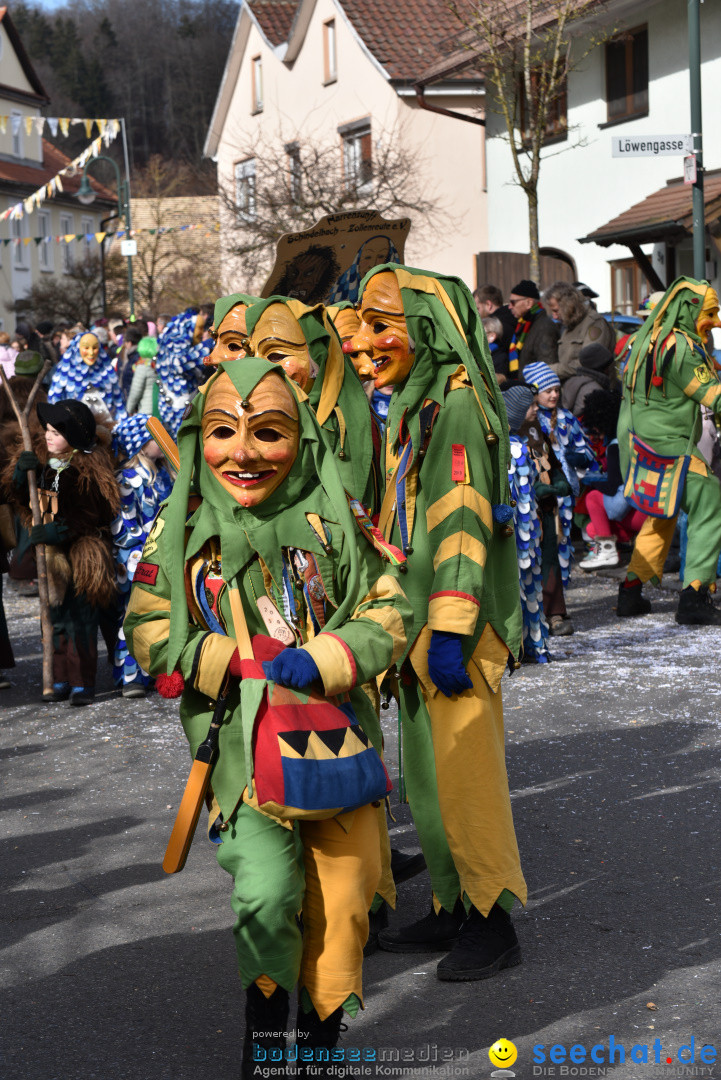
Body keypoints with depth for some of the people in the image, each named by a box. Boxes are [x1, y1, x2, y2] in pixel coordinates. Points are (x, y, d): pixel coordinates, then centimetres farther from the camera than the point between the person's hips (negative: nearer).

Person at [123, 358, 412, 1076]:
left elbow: (388, 611, -2)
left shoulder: (330, 521, -4)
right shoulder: (182, 530, -2)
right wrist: (236, 661, -13)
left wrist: (323, 659, -18)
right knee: (265, 891, -14)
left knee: (340, 895, 7)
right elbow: (149, 631, 0)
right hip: (242, 741, -1)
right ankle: (265, 1018, 14)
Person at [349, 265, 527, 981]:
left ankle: (494, 922, 7)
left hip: (457, 624, -10)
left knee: (466, 774, -3)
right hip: (416, 621, 10)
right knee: (428, 777, 15)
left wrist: (451, 632, -23)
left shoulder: (457, 404, -14)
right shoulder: (411, 407, 16)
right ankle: (451, 909, 26)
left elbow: (463, 523, -20)